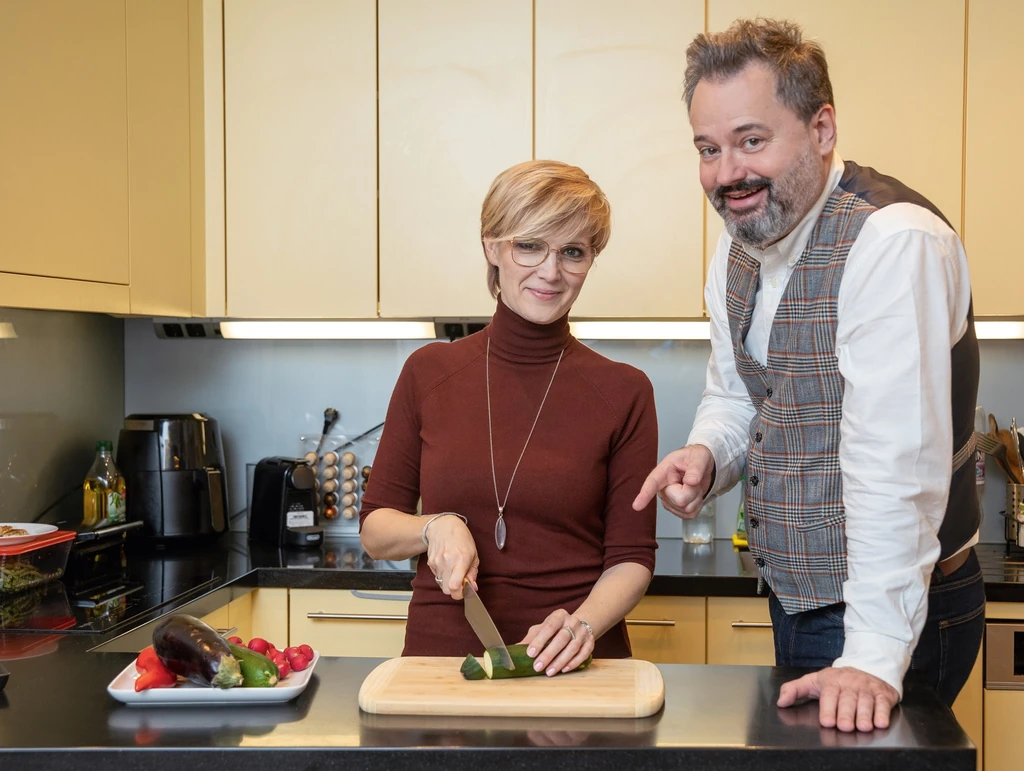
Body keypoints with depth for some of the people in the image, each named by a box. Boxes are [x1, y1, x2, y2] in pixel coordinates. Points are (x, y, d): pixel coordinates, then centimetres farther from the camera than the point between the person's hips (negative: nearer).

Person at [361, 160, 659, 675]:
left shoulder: (623, 392, 3)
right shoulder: (430, 372, 7)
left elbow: (632, 556, 4)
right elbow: (374, 529, 11)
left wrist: (584, 624, -15)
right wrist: (434, 527, -9)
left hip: (570, 668, 0)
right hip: (441, 654, 1)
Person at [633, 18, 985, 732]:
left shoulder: (895, 242, -24)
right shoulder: (739, 246, 4)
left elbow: (897, 465, -29)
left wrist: (874, 658, -31)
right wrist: (705, 456, -6)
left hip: (891, 616, -8)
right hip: (794, 596, 8)